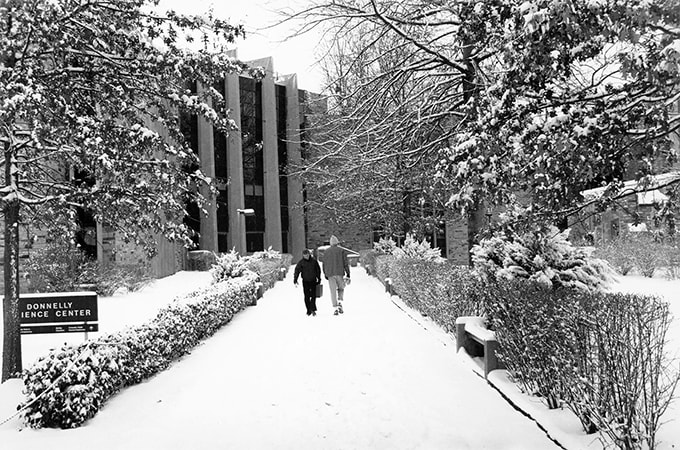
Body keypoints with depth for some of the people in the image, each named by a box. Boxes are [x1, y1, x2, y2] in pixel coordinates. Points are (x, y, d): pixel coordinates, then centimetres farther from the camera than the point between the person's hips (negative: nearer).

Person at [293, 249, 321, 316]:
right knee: (307, 296, 1)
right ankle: (309, 310, 9)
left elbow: (318, 270, 11)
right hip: (305, 281, 0)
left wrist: (319, 279, 12)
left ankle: (313, 309, -2)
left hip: (313, 281, 0)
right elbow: (297, 271, -4)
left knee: (313, 295, -7)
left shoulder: (314, 261, 1)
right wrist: (295, 280, -12)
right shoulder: (301, 262, -3)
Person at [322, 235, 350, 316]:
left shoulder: (326, 251, 9)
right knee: (341, 288, 17)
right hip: (339, 273, -1)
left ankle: (336, 308, -3)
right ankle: (340, 303, -5)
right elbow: (346, 263, -1)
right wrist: (348, 274, 2)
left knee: (333, 291, 3)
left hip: (330, 274, 1)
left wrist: (325, 274, 19)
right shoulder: (342, 250, 4)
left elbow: (324, 264, 9)